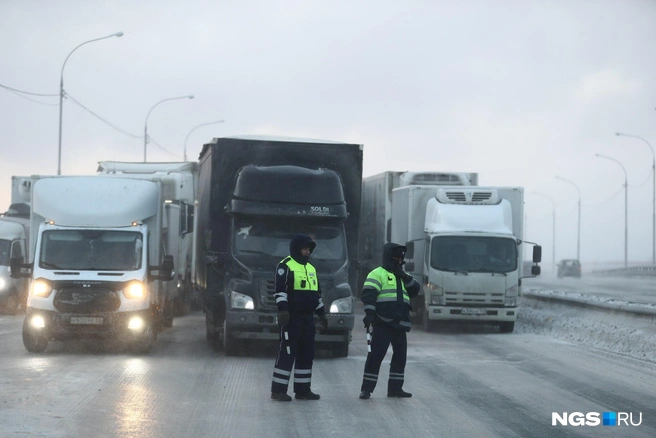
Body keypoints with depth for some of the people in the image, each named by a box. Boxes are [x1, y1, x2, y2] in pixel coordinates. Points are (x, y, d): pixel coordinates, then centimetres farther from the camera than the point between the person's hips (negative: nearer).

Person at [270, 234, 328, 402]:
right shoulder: (285, 266, -5)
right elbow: (280, 289, -15)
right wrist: (283, 309, -25)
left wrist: (322, 313, 25)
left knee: (307, 353, 8)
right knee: (287, 352, -9)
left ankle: (302, 389, 15)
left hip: (307, 318, 8)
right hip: (291, 317, -8)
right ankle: (278, 390, -6)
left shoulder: (311, 269, 20)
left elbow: (317, 293, 27)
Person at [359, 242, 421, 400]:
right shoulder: (377, 274, -1)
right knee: (376, 355, -9)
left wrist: (406, 277, -3)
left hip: (400, 324, 7)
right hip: (382, 323, -7)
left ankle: (395, 387, 18)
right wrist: (369, 313, -25)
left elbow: (415, 290, 12)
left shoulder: (402, 276, 24)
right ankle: (367, 388, -6)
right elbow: (368, 294, -12)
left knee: (400, 355, 9)